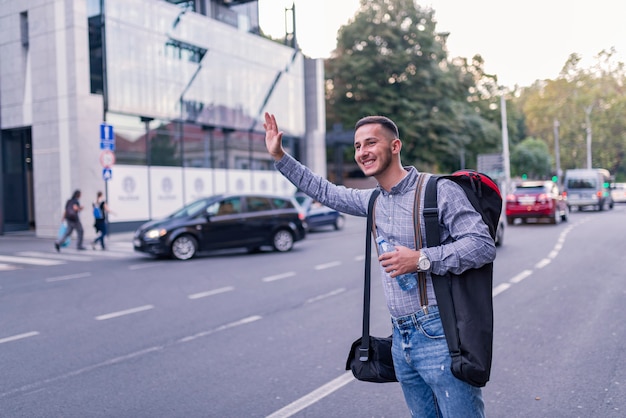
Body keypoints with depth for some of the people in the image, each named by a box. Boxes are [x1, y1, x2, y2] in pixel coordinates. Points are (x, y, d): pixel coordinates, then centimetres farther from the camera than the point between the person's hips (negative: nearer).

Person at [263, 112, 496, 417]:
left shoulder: (438, 190, -10)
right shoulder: (373, 201, 13)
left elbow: (483, 245, -14)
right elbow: (325, 191, 24)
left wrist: (421, 259, -20)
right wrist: (279, 156, 23)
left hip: (439, 335, -7)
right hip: (401, 339, 7)